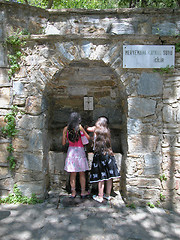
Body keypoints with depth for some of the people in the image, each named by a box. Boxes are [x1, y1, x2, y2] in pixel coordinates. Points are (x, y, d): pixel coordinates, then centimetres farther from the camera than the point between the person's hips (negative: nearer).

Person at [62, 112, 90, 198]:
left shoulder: (66, 129, 0)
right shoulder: (80, 127, -7)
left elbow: (63, 143, 4)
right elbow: (88, 137, 3)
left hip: (71, 150, 2)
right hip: (80, 150, -2)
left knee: (72, 173, 9)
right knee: (82, 173, 10)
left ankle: (73, 192, 16)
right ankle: (83, 192, 19)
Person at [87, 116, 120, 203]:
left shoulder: (96, 129, 2)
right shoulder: (107, 131, 11)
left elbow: (88, 128, 19)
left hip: (99, 153, -4)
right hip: (109, 154, 5)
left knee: (100, 176, -1)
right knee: (109, 176, 8)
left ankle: (100, 197, 6)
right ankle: (108, 195, 20)